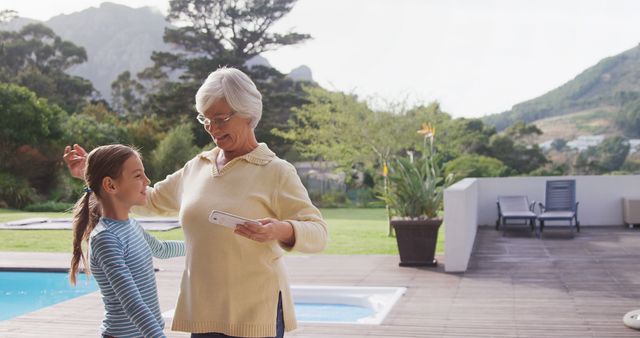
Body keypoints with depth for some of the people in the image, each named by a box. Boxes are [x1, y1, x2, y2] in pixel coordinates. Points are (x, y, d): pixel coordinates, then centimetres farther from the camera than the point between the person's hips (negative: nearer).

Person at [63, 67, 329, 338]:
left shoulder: (275, 171, -6)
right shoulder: (196, 168, 11)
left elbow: (318, 233, -12)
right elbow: (151, 200, 25)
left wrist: (280, 231, -33)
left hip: (256, 315, -5)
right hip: (203, 314, 5)